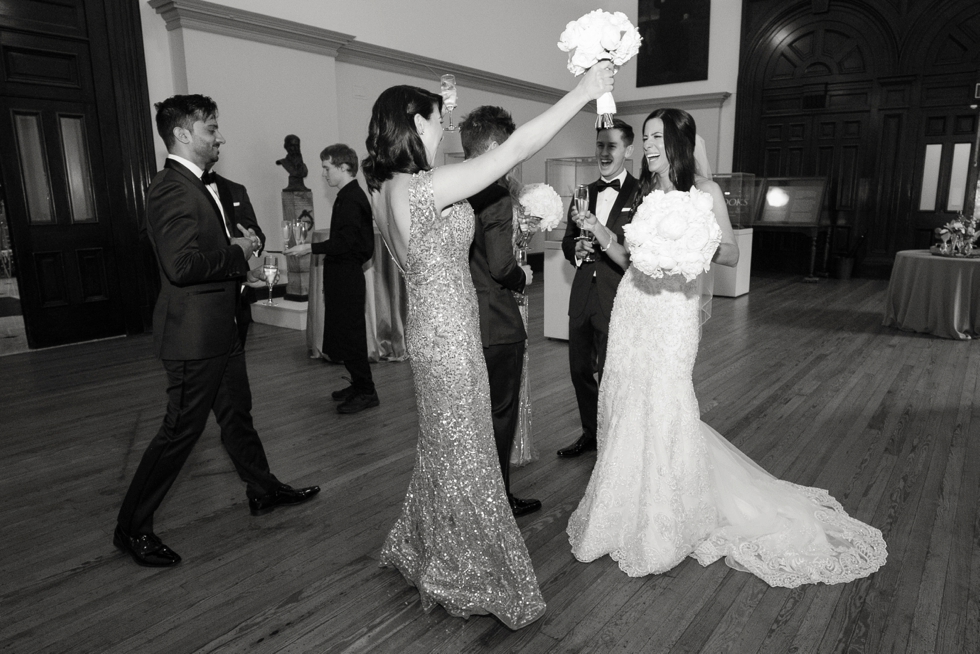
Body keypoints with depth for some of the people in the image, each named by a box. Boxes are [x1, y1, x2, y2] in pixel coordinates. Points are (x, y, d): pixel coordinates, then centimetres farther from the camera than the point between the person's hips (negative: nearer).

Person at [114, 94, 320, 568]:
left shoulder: (201, 187, 14)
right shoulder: (171, 189, -19)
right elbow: (181, 264, -30)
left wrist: (241, 270, 9)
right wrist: (236, 251, -18)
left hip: (220, 329, 10)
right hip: (195, 334, -10)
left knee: (236, 413, 20)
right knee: (180, 430, 0)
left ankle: (263, 490, 36)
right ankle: (132, 528, 17)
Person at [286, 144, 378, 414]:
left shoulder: (350, 199, -15)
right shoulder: (353, 195, 15)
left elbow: (344, 242, -23)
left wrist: (310, 248, -18)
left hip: (346, 279, -10)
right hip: (347, 277, 10)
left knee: (349, 334, -4)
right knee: (348, 334, 15)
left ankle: (366, 392, 4)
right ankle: (360, 386, 24)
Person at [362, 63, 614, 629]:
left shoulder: (387, 188, 3)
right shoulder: (426, 187, -22)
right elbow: (517, 148, -22)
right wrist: (582, 92, -14)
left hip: (434, 327, 9)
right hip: (449, 333, -9)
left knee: (443, 445, 24)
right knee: (464, 453, 7)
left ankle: (423, 551, 44)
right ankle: (464, 580, 28)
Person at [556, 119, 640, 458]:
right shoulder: (584, 192, 13)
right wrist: (577, 248, -4)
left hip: (617, 299, -6)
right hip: (582, 296, 6)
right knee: (580, 370, 16)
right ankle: (590, 433, 37)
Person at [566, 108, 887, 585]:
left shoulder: (704, 191, 0)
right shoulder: (644, 191, 12)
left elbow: (731, 255, -1)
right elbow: (628, 259, 13)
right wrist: (600, 232, -2)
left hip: (672, 309, -5)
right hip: (632, 305, 5)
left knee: (664, 407, -4)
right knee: (624, 403, 8)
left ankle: (667, 524, 15)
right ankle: (629, 512, 27)